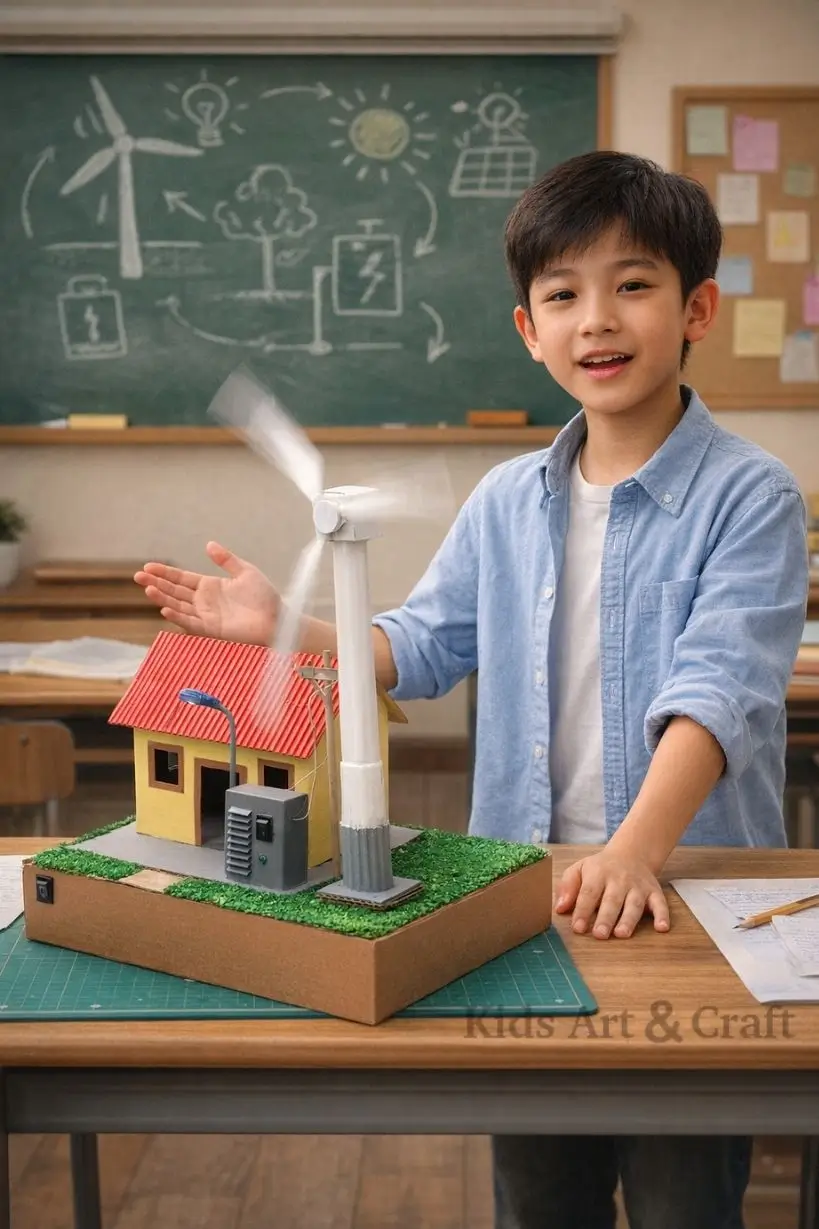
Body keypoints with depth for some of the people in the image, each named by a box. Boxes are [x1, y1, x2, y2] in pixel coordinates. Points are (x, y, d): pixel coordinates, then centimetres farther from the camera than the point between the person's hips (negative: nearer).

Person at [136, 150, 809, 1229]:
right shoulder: (507, 503, 6)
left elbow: (717, 689, -23)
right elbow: (424, 647, 12)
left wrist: (636, 851, -37)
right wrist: (282, 629, -3)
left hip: (688, 893, -4)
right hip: (523, 893, 5)